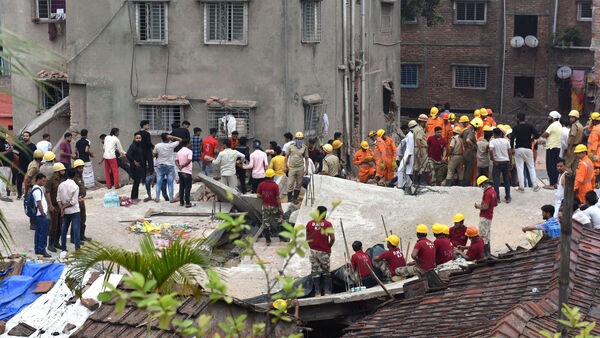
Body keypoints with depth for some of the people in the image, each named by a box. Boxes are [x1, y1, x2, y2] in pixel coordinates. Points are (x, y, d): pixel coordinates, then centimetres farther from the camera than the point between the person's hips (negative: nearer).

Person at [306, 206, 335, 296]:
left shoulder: (310, 224, 0)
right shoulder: (327, 224, -9)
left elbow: (307, 239, 4)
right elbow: (332, 239, -13)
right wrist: (328, 247, 4)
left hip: (313, 251, 2)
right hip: (324, 252, -2)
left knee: (315, 272, 9)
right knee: (326, 272, 12)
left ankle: (317, 292, 10)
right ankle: (327, 291, 11)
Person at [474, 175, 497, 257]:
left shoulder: (487, 193, -22)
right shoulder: (493, 191, 8)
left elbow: (485, 207, -26)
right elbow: (495, 204, 18)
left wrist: (478, 206, -8)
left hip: (484, 217, -10)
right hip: (490, 216, 10)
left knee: (483, 236, -5)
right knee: (487, 236, 18)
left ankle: (486, 254, -3)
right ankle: (488, 252, 25)